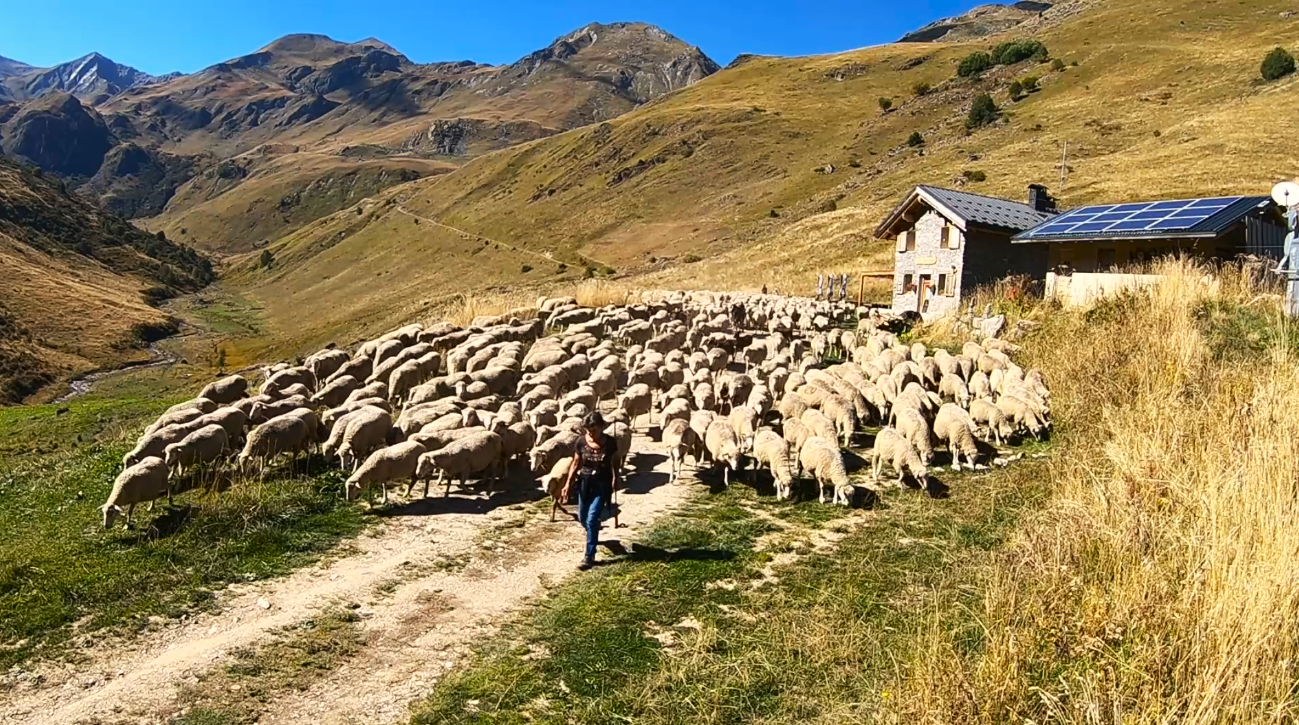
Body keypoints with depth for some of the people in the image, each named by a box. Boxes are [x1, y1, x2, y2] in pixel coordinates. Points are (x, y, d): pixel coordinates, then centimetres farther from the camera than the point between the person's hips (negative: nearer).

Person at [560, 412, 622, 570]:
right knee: (582, 517, 15)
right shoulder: (581, 442, -9)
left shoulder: (610, 442, -13)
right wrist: (568, 483, -3)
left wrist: (616, 479, -2)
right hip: (585, 482, 4)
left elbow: (614, 464, 2)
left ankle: (589, 556, 0)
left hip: (602, 484, -3)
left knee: (592, 519, -10)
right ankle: (594, 534, 50)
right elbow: (576, 464, 1)